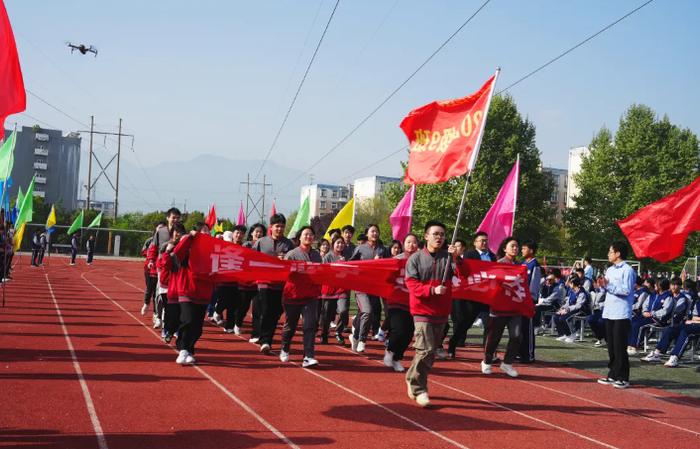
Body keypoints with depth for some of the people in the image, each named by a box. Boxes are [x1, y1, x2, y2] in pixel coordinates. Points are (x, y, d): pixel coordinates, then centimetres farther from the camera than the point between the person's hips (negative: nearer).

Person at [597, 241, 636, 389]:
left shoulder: (627, 270, -9)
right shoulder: (609, 270, 15)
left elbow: (626, 290, -18)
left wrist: (609, 285, -17)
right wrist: (603, 285, 0)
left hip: (621, 314, -8)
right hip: (609, 313, 8)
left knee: (620, 347, -5)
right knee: (611, 346, 12)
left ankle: (623, 378, 1)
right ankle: (613, 375, 19)